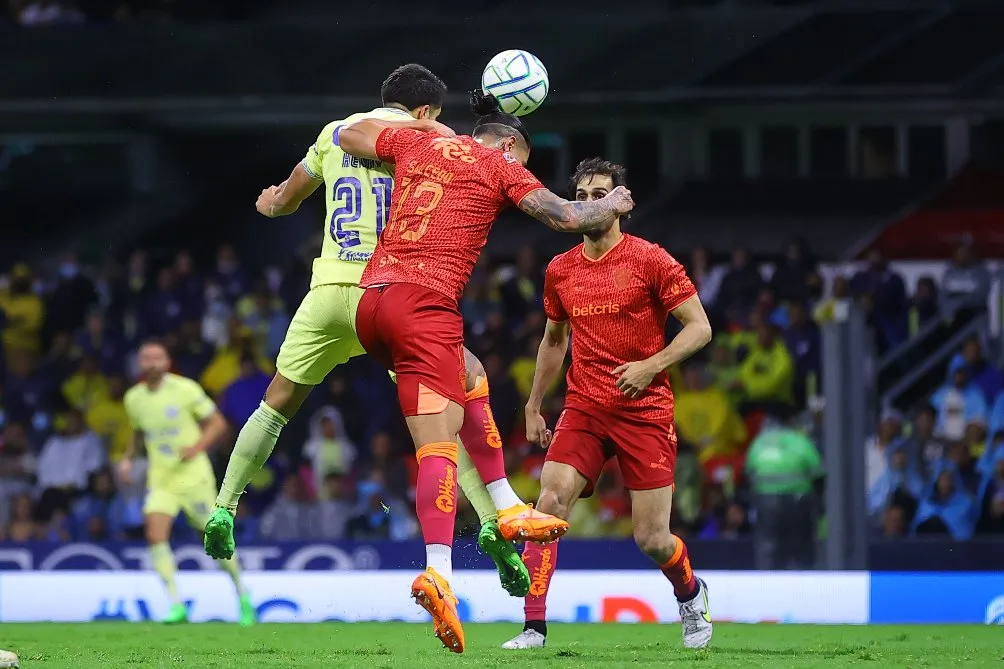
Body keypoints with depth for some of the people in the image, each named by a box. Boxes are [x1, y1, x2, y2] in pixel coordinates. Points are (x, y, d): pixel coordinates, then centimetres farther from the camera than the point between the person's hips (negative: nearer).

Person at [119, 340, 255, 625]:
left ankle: (243, 597, 25)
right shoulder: (133, 398, 5)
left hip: (193, 476, -3)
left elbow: (218, 424, -3)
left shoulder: (185, 389, -9)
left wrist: (197, 447, -19)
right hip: (160, 479, 3)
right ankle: (177, 606, -17)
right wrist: (128, 458, 7)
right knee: (156, 535, -19)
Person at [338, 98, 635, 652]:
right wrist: (611, 205, 23)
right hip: (424, 302, -7)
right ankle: (437, 573, -32)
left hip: (369, 301, 7)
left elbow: (348, 135, 36)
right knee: (440, 444, -14)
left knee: (470, 381, 31)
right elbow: (567, 217, 3)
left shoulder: (417, 143, 22)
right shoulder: (500, 165, 8)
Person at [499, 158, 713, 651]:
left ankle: (691, 594, 31)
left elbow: (699, 328, -5)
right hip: (583, 409, 4)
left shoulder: (650, 260, -5)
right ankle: (534, 628, -15)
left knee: (652, 539, -3)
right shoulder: (560, 271, 10)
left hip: (645, 411, -4)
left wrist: (650, 366, -18)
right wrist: (533, 406, 23)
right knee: (549, 505, -17)